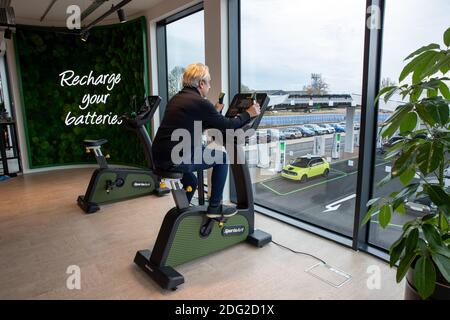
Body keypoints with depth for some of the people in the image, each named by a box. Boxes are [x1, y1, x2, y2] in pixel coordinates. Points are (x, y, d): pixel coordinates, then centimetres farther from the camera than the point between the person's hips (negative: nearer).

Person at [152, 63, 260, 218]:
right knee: (222, 157, 8)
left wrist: (215, 112, 41)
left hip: (159, 157, 9)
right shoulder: (200, 102, -10)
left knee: (191, 182, 31)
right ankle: (214, 207, 15)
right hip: (176, 159, -9)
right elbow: (228, 125, -2)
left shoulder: (176, 98, 16)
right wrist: (248, 114, 13)